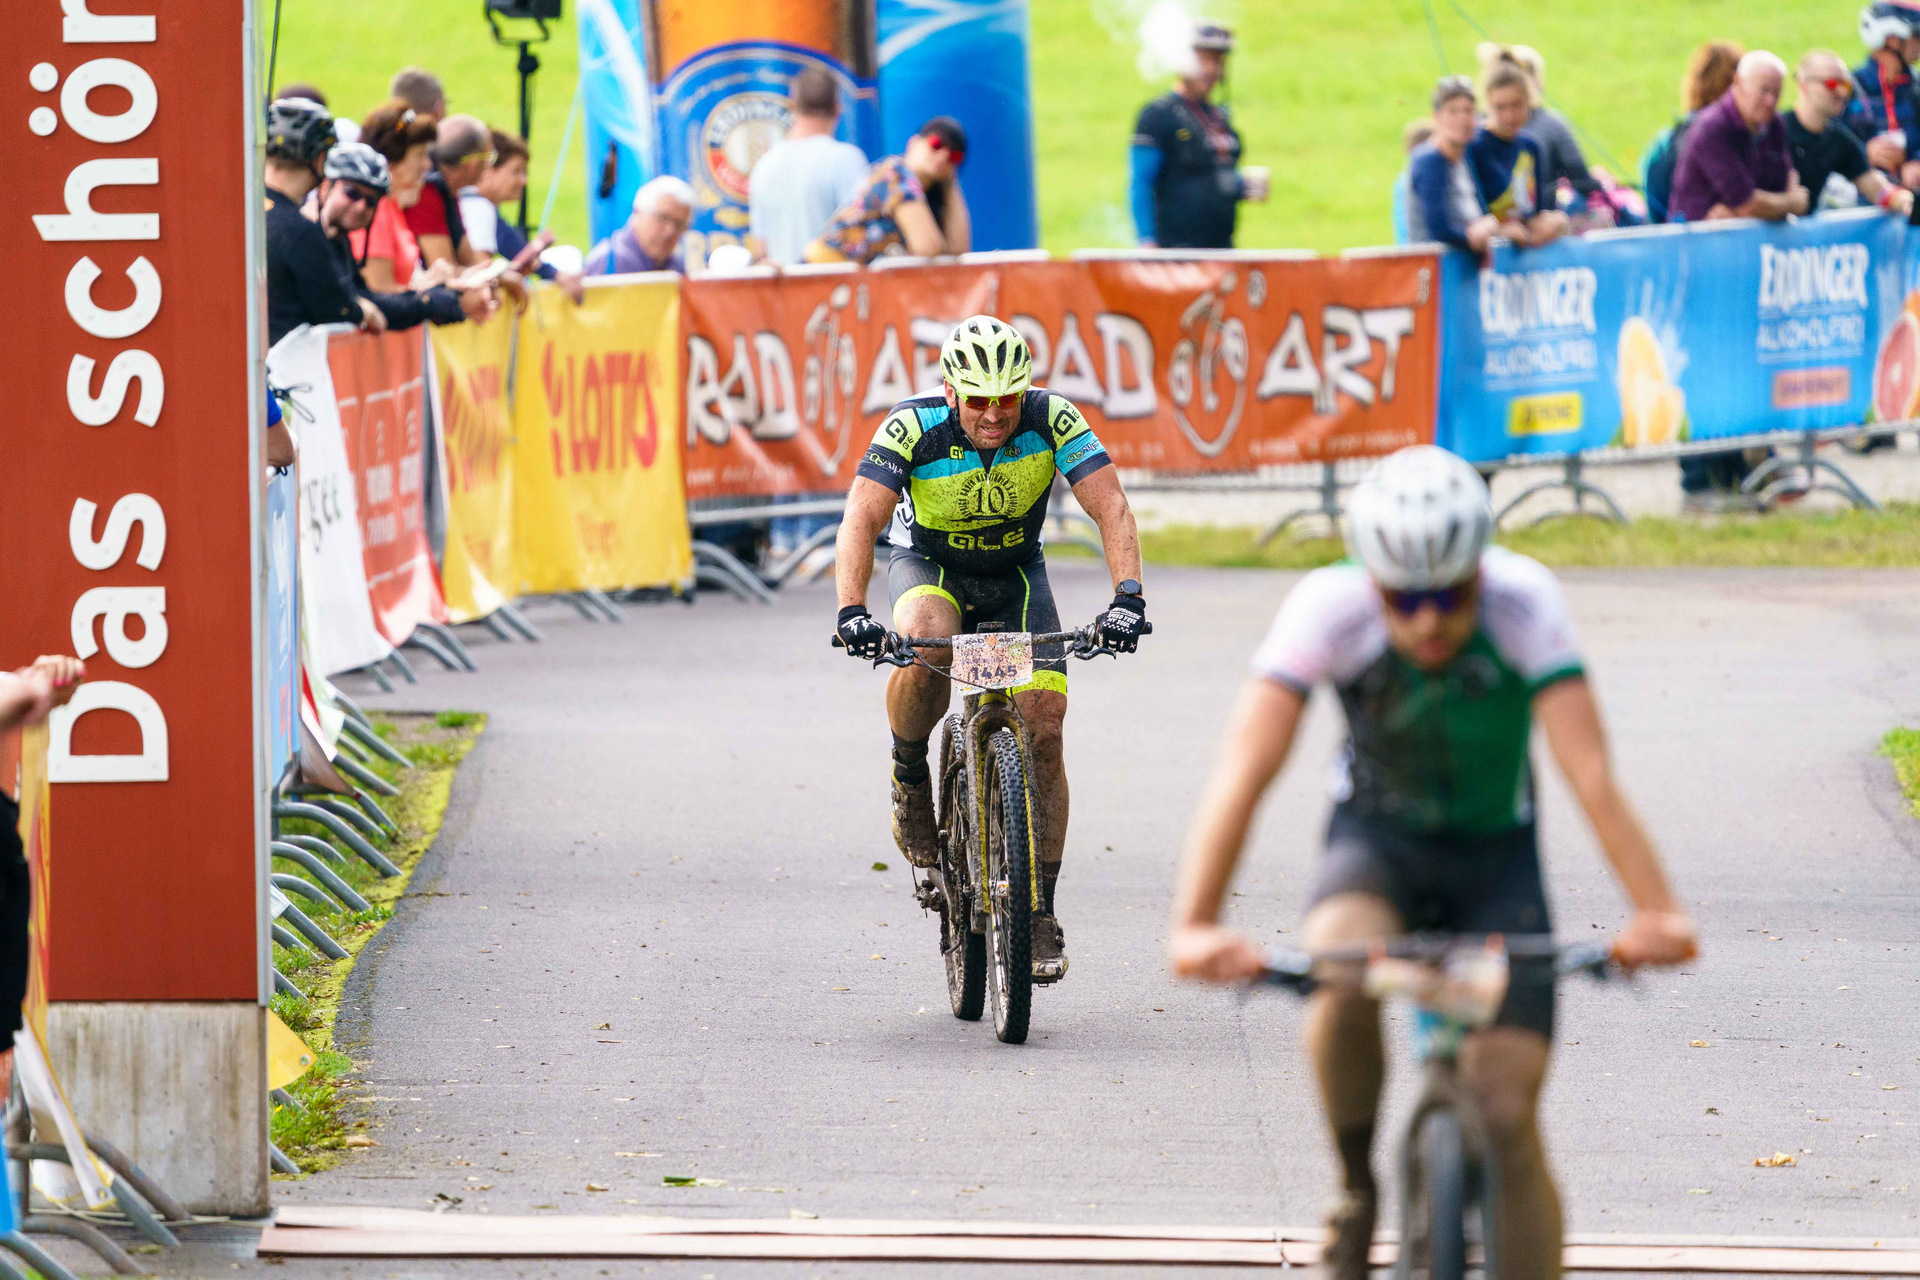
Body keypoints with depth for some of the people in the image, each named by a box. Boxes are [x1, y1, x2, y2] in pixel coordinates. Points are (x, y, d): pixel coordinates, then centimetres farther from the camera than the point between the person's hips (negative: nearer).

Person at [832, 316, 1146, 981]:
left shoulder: (1051, 419, -25)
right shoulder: (913, 428, -28)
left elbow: (1111, 509, -29)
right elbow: (862, 518, -35)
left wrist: (1128, 596, -45)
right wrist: (852, 611, -51)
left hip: (1015, 576, 2)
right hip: (929, 566, -2)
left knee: (1043, 730, -11)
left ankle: (1041, 911, 0)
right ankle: (909, 782, -8)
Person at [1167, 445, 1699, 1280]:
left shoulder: (1523, 603, -26)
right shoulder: (1328, 609, -26)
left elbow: (1590, 773, -34)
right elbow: (1242, 773, -34)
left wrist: (1656, 913, -47)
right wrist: (1194, 926, -47)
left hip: (1495, 857, 0)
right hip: (1376, 842, 0)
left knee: (1507, 1117, -12)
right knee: (1343, 972, -34)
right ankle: (1355, 1192, -10)